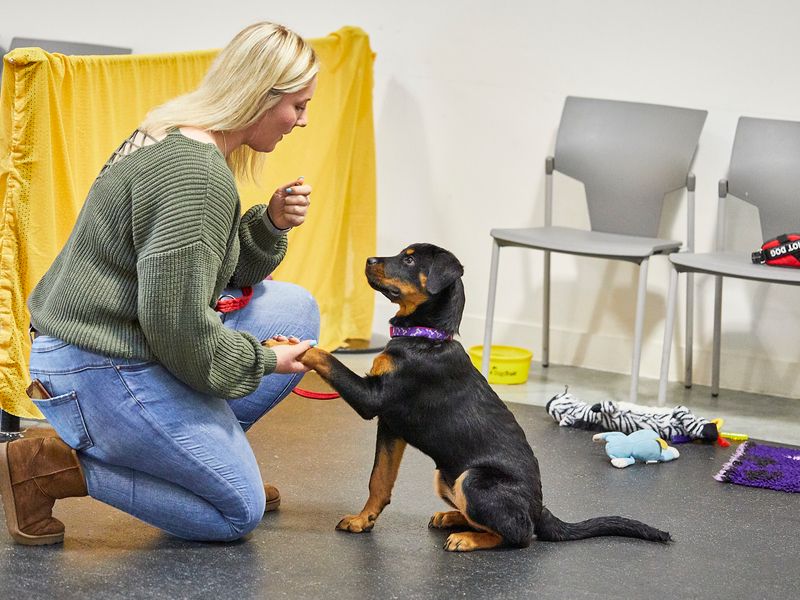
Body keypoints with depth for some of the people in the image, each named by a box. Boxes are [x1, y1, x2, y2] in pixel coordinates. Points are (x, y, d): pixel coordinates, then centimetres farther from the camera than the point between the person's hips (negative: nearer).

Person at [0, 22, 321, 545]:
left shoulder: (184, 146, 10)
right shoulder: (196, 175, -24)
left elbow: (219, 275, 17)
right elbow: (179, 324, -25)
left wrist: (272, 223, -1)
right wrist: (263, 359, -9)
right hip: (100, 373, -10)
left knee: (296, 309, 11)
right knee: (238, 512, -1)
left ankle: (207, 452, 13)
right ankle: (44, 468, -4)